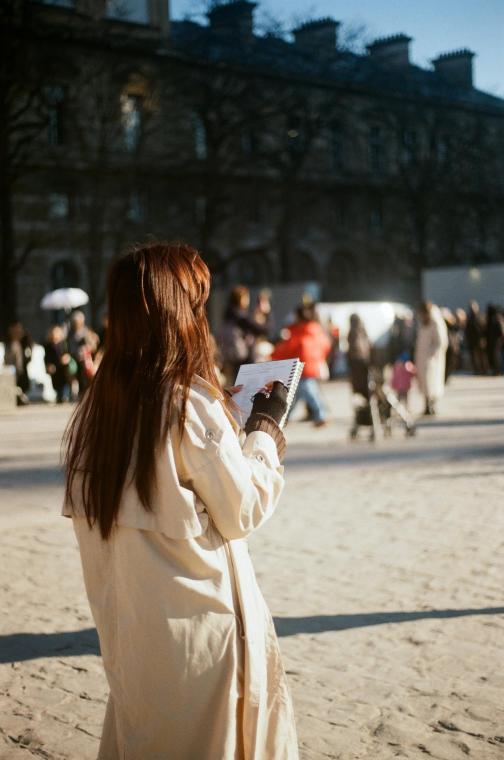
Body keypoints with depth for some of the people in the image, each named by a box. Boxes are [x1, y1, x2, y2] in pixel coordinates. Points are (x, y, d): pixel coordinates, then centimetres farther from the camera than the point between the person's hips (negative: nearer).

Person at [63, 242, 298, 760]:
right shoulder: (192, 402, -19)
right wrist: (264, 428, 0)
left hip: (126, 620, 6)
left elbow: (82, 510, 6)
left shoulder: (96, 404, 0)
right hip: (195, 620, -6)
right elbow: (242, 512, -12)